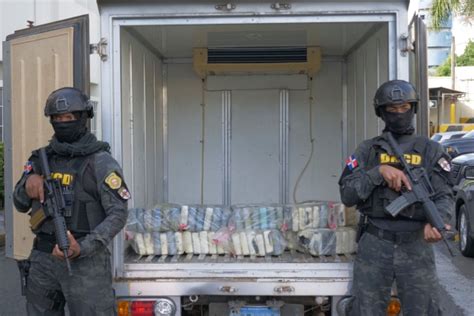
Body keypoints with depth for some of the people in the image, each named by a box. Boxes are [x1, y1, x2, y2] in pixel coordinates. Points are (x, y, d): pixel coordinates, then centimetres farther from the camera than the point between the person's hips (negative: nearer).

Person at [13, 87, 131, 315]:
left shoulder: (100, 162, -8)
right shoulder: (41, 158, 10)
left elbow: (118, 214, -13)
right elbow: (20, 204, 16)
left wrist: (83, 248, -25)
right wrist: (28, 183, -7)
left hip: (85, 260, -6)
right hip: (42, 257, 6)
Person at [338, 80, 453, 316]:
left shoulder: (431, 151, 5)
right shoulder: (367, 150, 5)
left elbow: (444, 196, -3)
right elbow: (347, 195, -2)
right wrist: (379, 171, -16)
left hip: (416, 246, 0)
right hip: (374, 245, 0)